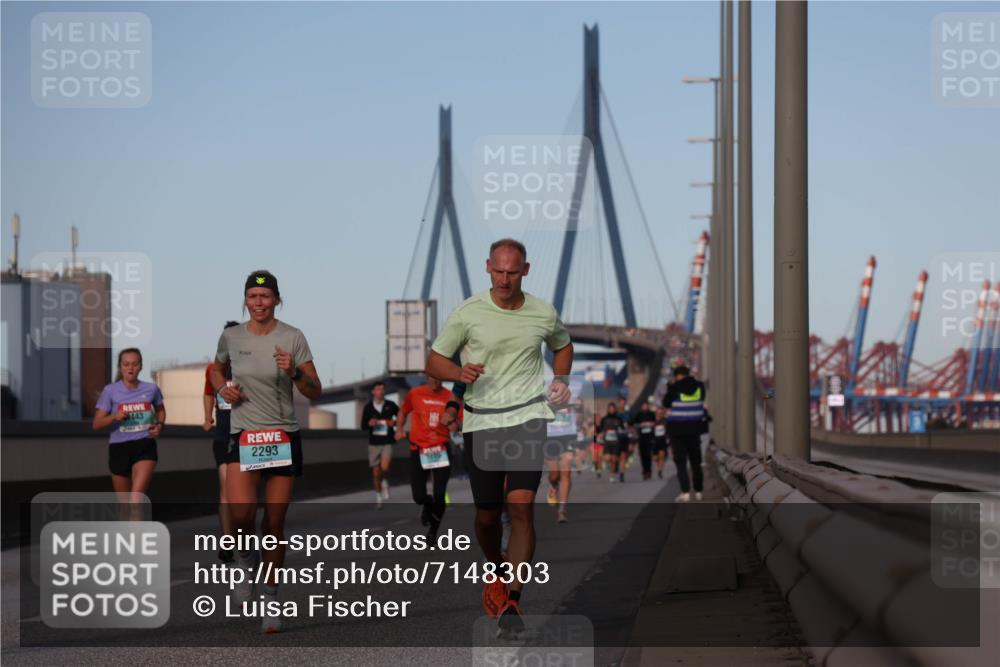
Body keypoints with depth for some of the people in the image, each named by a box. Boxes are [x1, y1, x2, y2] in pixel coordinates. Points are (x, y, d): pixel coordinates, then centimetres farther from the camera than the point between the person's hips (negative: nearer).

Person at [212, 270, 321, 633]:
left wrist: (294, 372, -22)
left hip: (284, 437, 0)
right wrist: (223, 388, 3)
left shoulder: (292, 337, -3)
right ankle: (245, 558, 12)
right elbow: (217, 370, 24)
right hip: (243, 437, 0)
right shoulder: (231, 337, 3)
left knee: (274, 524, 2)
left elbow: (315, 391, -3)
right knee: (241, 514, -22)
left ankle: (271, 599, 17)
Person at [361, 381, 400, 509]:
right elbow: (363, 425, 7)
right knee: (376, 472, 7)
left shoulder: (390, 405, -1)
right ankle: (378, 497, 24)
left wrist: (395, 423, -9)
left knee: (385, 467, -24)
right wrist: (369, 424, -15)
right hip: (374, 443, 2)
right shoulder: (368, 407, 1)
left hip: (387, 442, -2)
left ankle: (385, 483, 9)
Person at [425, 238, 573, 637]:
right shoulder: (467, 313, -3)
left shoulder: (543, 314, 4)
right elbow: (433, 363, 2)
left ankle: (513, 600, -14)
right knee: (487, 515, 7)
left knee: (521, 506, -15)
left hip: (529, 419, 0)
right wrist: (460, 373, -18)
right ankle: (495, 573, 38)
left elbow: (562, 345, 27)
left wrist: (560, 380, 11)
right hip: (482, 421, 0)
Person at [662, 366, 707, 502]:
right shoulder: (699, 386, 0)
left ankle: (685, 492, -12)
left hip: (677, 429, -4)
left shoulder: (674, 388, -11)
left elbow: (666, 403, 0)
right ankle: (698, 491, 15)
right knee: (696, 461, 14)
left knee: (680, 461, -2)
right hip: (694, 428, 4)